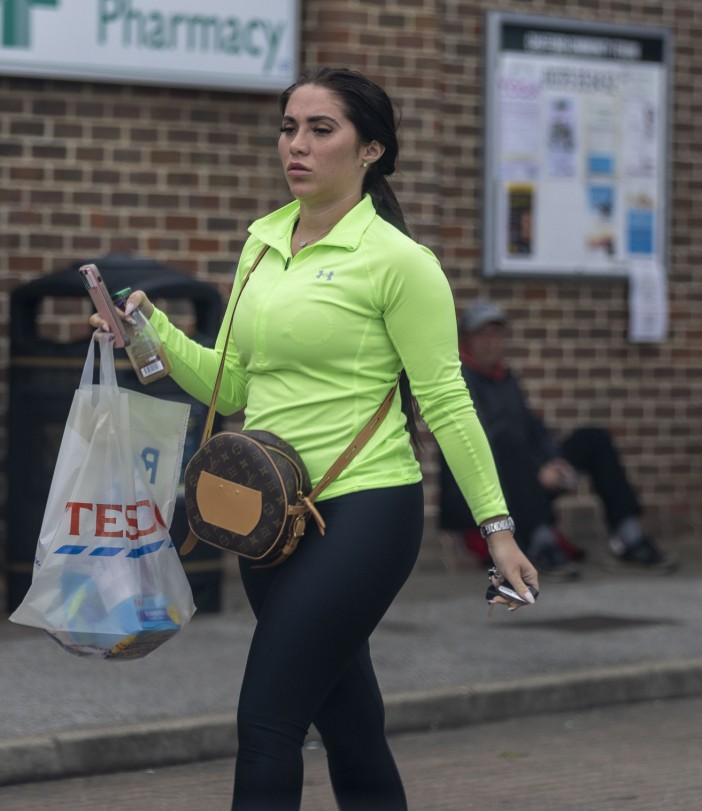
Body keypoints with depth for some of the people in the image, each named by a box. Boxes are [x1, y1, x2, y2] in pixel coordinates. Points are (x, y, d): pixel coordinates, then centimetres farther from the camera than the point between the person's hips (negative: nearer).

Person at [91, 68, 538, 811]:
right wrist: (152, 332, 0)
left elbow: (445, 402, -7)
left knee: (266, 723, -12)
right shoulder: (261, 242, 12)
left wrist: (497, 526, -9)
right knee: (348, 728, 14)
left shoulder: (397, 260, -9)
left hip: (363, 513, -7)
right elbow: (231, 386, 15)